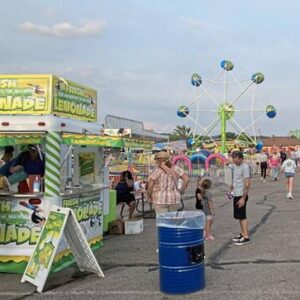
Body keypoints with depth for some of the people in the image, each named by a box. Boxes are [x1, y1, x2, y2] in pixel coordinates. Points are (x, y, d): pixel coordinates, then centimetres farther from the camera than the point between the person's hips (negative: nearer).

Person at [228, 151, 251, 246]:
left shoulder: (245, 167, -17)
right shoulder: (234, 166, 9)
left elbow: (247, 184, -20)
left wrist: (243, 198, -21)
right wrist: (230, 190, 14)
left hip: (241, 195, -8)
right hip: (236, 195, 8)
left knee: (242, 216, -4)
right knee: (239, 216, 15)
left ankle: (246, 236, 2)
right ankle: (242, 233, 25)